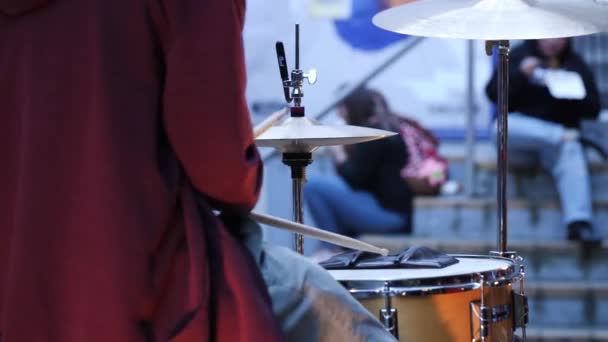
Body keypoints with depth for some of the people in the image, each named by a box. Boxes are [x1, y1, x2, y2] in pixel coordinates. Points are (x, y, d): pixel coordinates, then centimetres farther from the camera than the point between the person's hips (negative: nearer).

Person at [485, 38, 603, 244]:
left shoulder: (575, 65, 12)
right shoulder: (519, 55, 8)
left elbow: (592, 109, 7)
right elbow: (493, 93, -1)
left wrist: (571, 92, -13)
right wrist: (520, 74, -16)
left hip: (555, 140, 0)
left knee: (571, 152, -35)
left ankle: (579, 223, -48)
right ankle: (562, 135, -33)